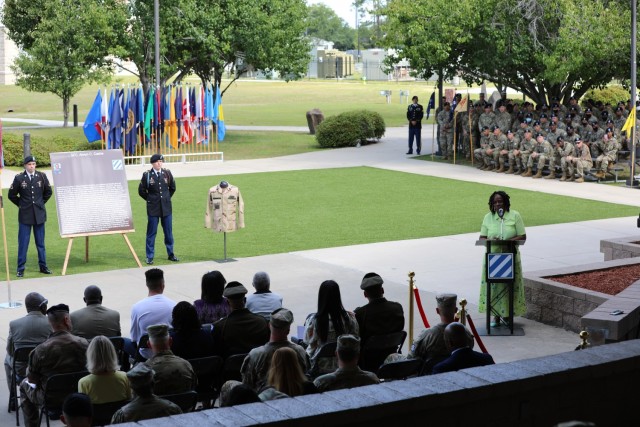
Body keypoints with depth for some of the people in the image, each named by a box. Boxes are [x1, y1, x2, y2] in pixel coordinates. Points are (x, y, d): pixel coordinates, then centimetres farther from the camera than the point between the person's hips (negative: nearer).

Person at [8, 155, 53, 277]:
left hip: (39, 214, 2)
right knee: (23, 243, 0)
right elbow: (12, 195, 5)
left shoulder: (41, 176, 1)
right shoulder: (19, 178, -5)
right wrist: (21, 204, 5)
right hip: (25, 215, -2)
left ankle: (43, 266, 18)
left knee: (40, 242, 9)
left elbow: (48, 192, 15)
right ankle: (20, 269, 6)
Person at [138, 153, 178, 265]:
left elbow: (172, 187, 17)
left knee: (169, 232, 9)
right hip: (153, 208, -3)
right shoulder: (147, 175, -7)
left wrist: (167, 198, 11)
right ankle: (149, 257, 8)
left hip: (166, 207, 3)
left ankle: (171, 254, 20)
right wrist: (150, 199, 1)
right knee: (151, 233, 2)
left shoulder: (167, 173, 2)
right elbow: (141, 191, 2)